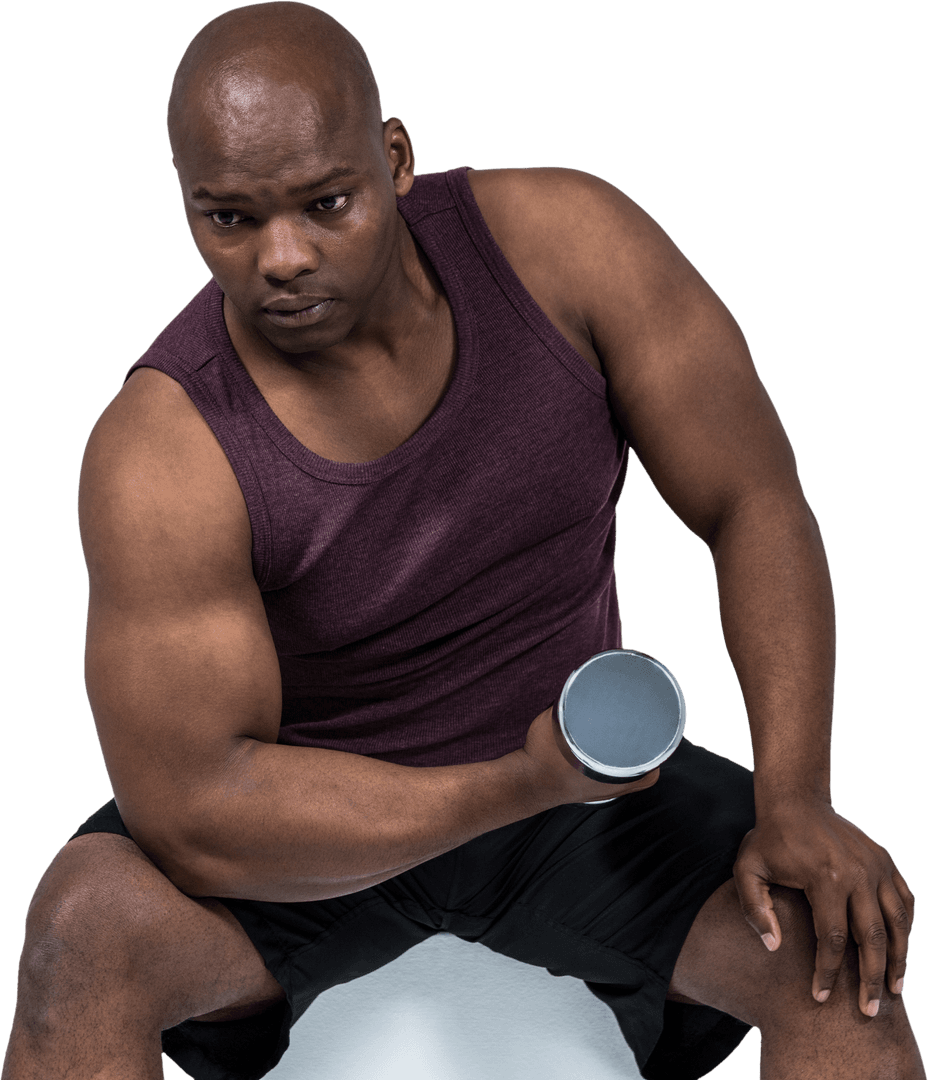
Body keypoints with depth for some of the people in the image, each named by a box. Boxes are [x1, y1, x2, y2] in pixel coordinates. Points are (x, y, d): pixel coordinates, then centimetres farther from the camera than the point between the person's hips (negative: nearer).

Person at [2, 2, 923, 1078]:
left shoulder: (564, 242, -17)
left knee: (841, 945, -22)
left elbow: (756, 504, -11)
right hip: (311, 832, -2)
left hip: (582, 801, 2)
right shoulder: (159, 453, -25)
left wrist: (798, 802, -23)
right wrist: (524, 784, -31)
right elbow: (192, 816, -26)